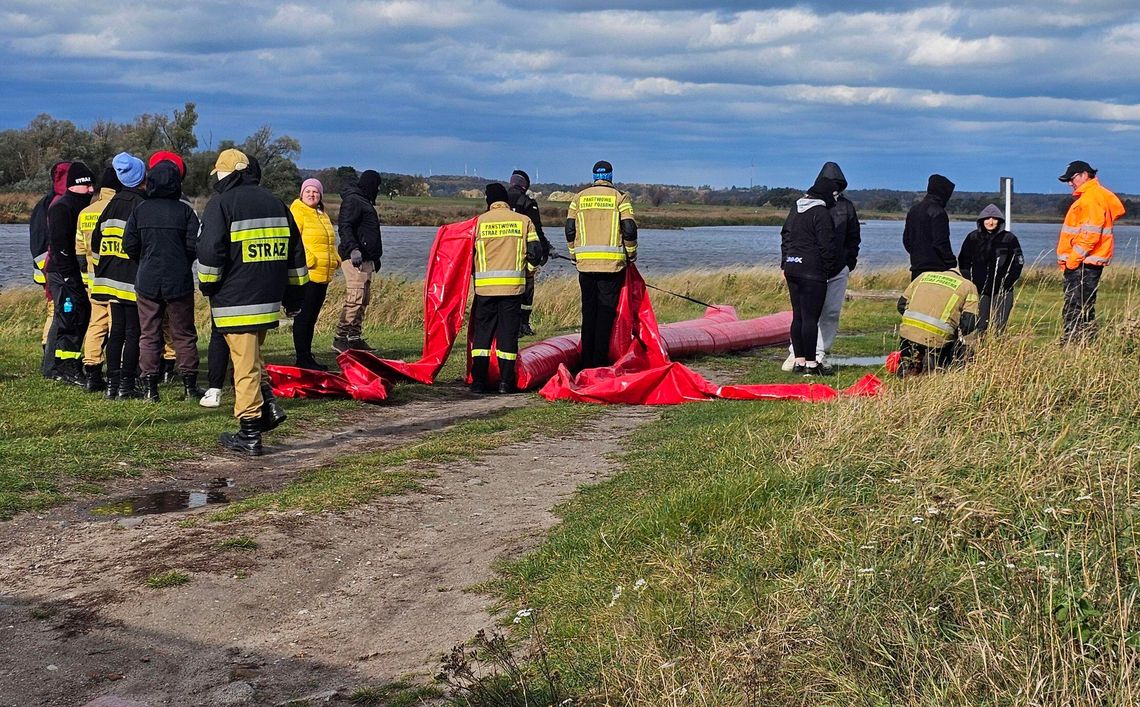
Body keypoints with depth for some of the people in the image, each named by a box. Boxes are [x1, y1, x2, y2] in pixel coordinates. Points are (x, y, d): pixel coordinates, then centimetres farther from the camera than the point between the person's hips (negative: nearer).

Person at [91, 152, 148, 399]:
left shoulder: (112, 204, 12)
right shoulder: (141, 205, -11)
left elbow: (96, 242, 16)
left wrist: (103, 273, 23)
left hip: (112, 277, 7)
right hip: (135, 281, -7)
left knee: (116, 330, 12)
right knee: (134, 332, 0)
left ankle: (112, 384, 13)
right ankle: (126, 385, 0)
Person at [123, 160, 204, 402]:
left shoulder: (140, 210, -1)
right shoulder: (185, 211, -6)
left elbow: (129, 246, -2)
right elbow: (194, 246, -8)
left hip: (147, 281, 1)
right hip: (179, 282, -1)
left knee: (149, 334, 7)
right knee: (184, 334, 8)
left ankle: (151, 388, 5)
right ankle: (190, 386, 9)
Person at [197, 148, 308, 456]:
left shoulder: (221, 204, -6)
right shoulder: (274, 202, 14)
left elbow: (210, 252, -14)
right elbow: (295, 252, 16)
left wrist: (208, 286, 4)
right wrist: (293, 297, 22)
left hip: (236, 301, -6)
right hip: (269, 300, 6)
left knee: (245, 364, -3)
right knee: (250, 359, 23)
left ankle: (250, 435, 0)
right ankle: (268, 405, 11)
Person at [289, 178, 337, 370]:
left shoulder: (322, 215, 20)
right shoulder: (297, 212, -7)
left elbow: (330, 242, 29)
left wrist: (335, 259, 15)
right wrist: (308, 260, -23)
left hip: (323, 275, 9)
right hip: (307, 274, -9)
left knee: (312, 317, 13)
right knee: (303, 317, -5)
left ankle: (307, 357, 19)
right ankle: (302, 359, -3)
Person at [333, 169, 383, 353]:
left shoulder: (364, 201, 25)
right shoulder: (352, 200, -7)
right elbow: (344, 227, -18)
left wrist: (376, 257, 30)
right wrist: (353, 249, -29)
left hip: (366, 259, 10)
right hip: (355, 258, -10)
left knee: (362, 301, 9)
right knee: (355, 299, -15)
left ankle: (355, 338, 13)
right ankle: (340, 338, -16)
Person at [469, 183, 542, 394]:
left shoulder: (480, 221, 2)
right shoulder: (523, 221, 5)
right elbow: (535, 253, 2)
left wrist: (474, 273, 21)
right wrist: (526, 270, 20)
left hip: (485, 286, 0)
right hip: (513, 285, 0)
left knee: (482, 331, 7)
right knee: (508, 331, 6)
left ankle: (479, 380, 2)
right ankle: (506, 381, 4)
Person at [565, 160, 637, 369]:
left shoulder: (579, 198, 8)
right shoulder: (620, 197, 0)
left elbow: (570, 229, 7)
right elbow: (629, 230, -5)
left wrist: (574, 254, 19)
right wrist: (631, 254, 9)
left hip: (585, 263, 3)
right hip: (612, 263, -2)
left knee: (588, 311, 9)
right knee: (606, 312, 1)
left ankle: (587, 360, 9)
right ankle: (600, 360, -1)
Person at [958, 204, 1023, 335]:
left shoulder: (1009, 238, 1)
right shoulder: (973, 238, 6)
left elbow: (1018, 263, 5)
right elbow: (963, 262, 13)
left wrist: (1006, 282, -2)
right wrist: (968, 283, 3)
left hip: (1002, 291, -1)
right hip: (979, 290, 1)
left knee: (998, 327, -5)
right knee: (979, 327, -5)